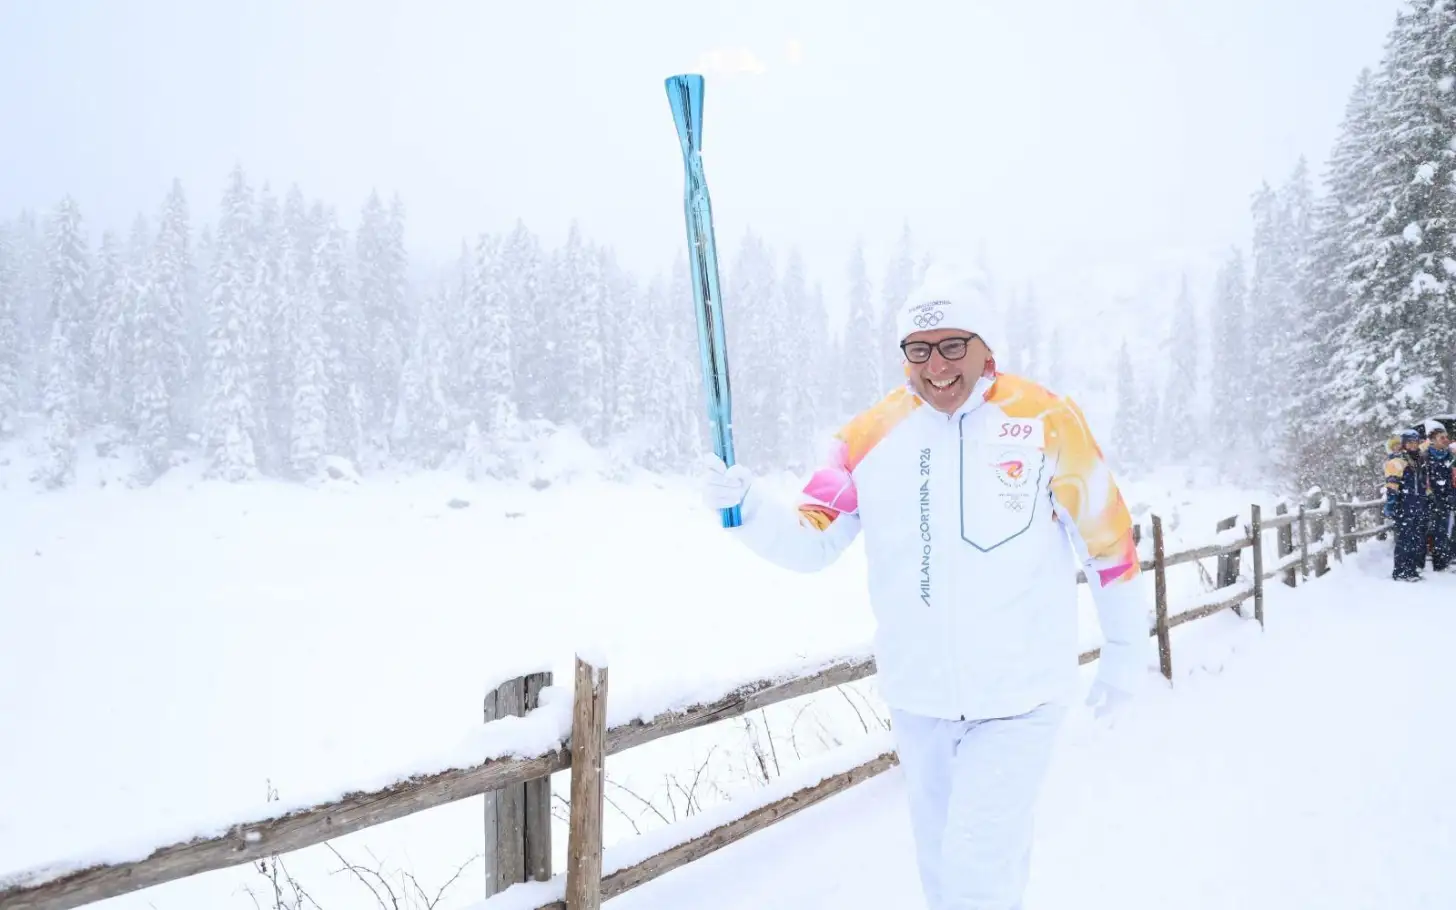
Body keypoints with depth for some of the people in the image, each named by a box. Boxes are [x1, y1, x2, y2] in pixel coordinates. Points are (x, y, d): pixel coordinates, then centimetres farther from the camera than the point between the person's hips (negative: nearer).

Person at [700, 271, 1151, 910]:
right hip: (916, 697, 3)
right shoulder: (872, 436, -2)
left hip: (1019, 698, -3)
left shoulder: (1044, 420, -8)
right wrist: (745, 505, -18)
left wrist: (1126, 649, 8)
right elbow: (809, 542, 0)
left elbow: (1108, 537, 1)